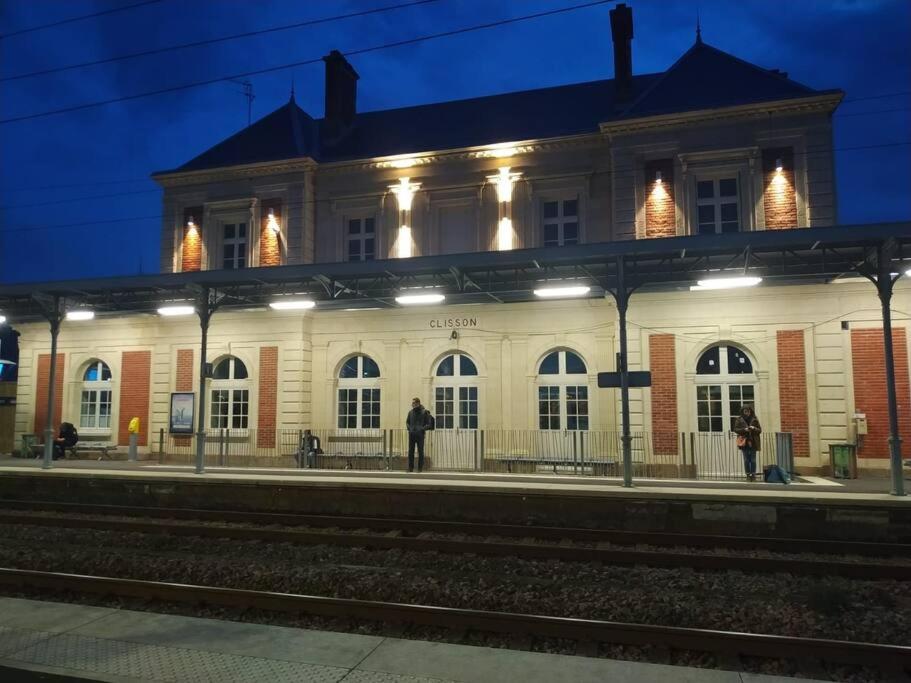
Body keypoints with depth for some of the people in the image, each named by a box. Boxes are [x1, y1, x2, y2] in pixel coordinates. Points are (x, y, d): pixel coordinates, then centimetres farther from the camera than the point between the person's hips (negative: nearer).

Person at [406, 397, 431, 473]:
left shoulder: (424, 412, 0)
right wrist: (409, 428, 3)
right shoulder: (410, 412, 11)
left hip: (420, 434, -4)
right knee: (410, 452, 5)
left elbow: (428, 424, 0)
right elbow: (407, 422, 20)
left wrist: (422, 429, -13)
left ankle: (420, 468, 6)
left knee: (420, 452, 0)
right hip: (411, 434, 4)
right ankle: (410, 468, 12)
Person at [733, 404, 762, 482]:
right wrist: (744, 429, -15)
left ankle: (753, 475, 7)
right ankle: (748, 475, 8)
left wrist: (754, 428, -15)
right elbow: (735, 429, -1)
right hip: (744, 442, 0)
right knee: (746, 460, 1)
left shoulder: (754, 419, 4)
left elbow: (760, 430, 5)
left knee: (753, 460, 1)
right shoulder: (739, 420, 2)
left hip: (753, 442, 0)